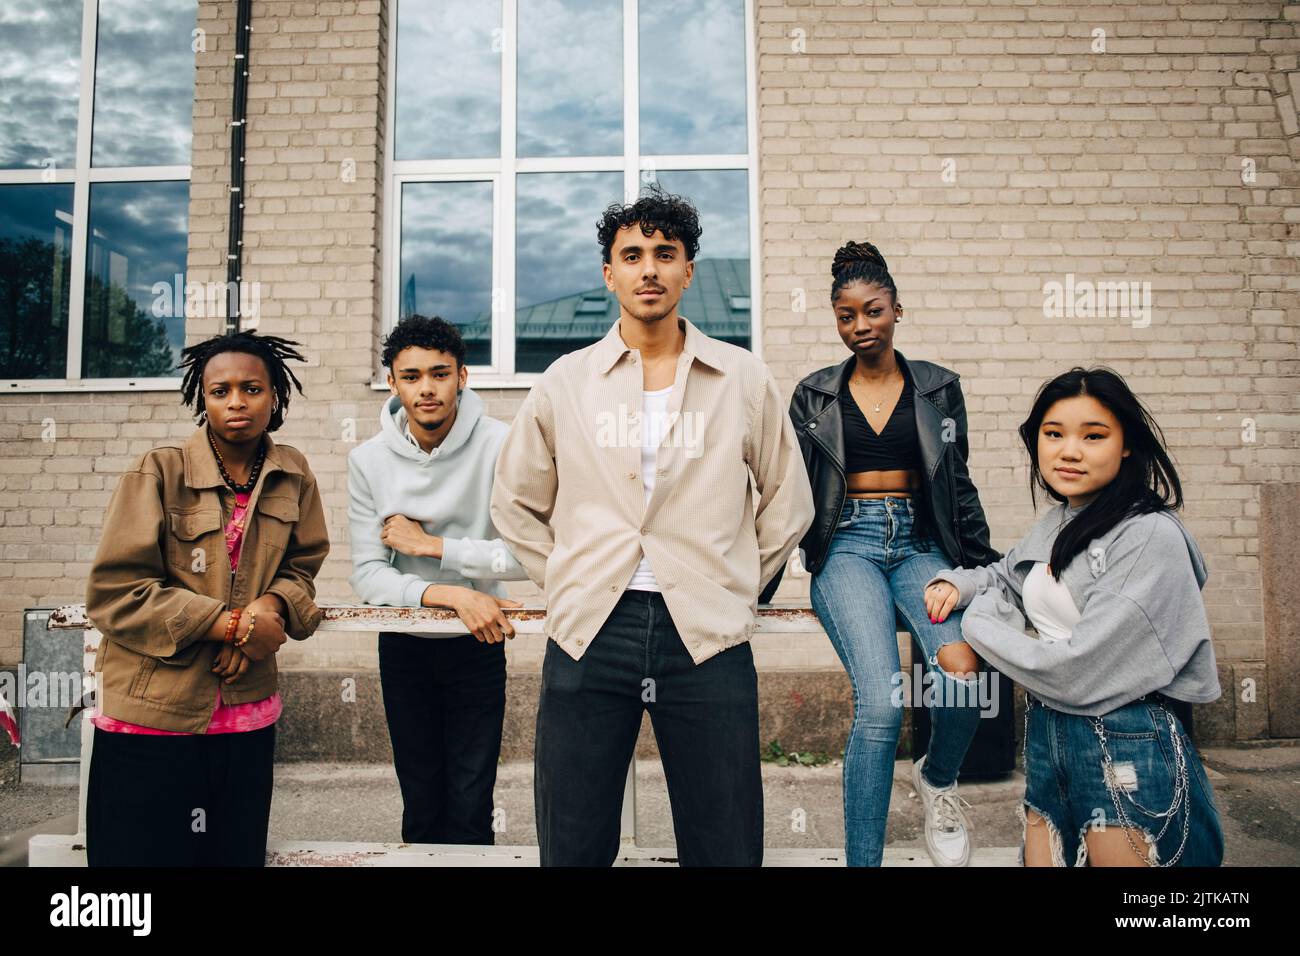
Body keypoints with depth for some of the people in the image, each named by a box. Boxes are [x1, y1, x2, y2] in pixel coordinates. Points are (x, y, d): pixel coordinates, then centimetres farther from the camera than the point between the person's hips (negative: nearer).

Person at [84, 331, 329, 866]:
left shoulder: (292, 476, 3)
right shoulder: (158, 474, -9)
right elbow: (114, 592, -12)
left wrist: (269, 607, -13)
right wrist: (232, 624, -17)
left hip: (248, 714, 4)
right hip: (151, 719, -3)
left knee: (238, 854, 15)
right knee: (143, 852, 7)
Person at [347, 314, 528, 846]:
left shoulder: (499, 447, -15)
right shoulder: (369, 461, -7)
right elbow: (366, 575, -11)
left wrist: (431, 545, -19)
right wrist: (448, 594, -27)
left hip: (478, 642, -2)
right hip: (404, 645, 2)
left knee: (470, 814, 1)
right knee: (421, 810, 14)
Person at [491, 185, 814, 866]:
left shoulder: (745, 381, 7)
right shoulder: (564, 383, 8)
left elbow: (788, 503, 15)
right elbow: (516, 503, 17)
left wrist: (731, 585, 8)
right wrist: (568, 581, 8)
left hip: (708, 637, 0)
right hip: (587, 632, 1)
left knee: (726, 850, 7)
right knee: (573, 849, 9)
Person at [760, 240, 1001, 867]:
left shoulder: (938, 387, 12)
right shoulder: (814, 394, 10)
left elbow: (959, 486, 15)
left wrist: (984, 573, 9)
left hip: (920, 543, 2)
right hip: (847, 545, -1)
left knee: (963, 671, -25)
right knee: (881, 705, -23)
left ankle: (937, 780, 9)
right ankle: (862, 860, -7)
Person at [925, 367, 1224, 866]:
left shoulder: (1152, 536, -18)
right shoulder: (1055, 525, 6)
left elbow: (1080, 672, -22)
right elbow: (1004, 576, 27)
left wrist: (979, 621, -9)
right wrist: (956, 583, 5)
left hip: (1128, 749, -7)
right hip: (1047, 734, 7)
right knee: (1041, 858, 15)